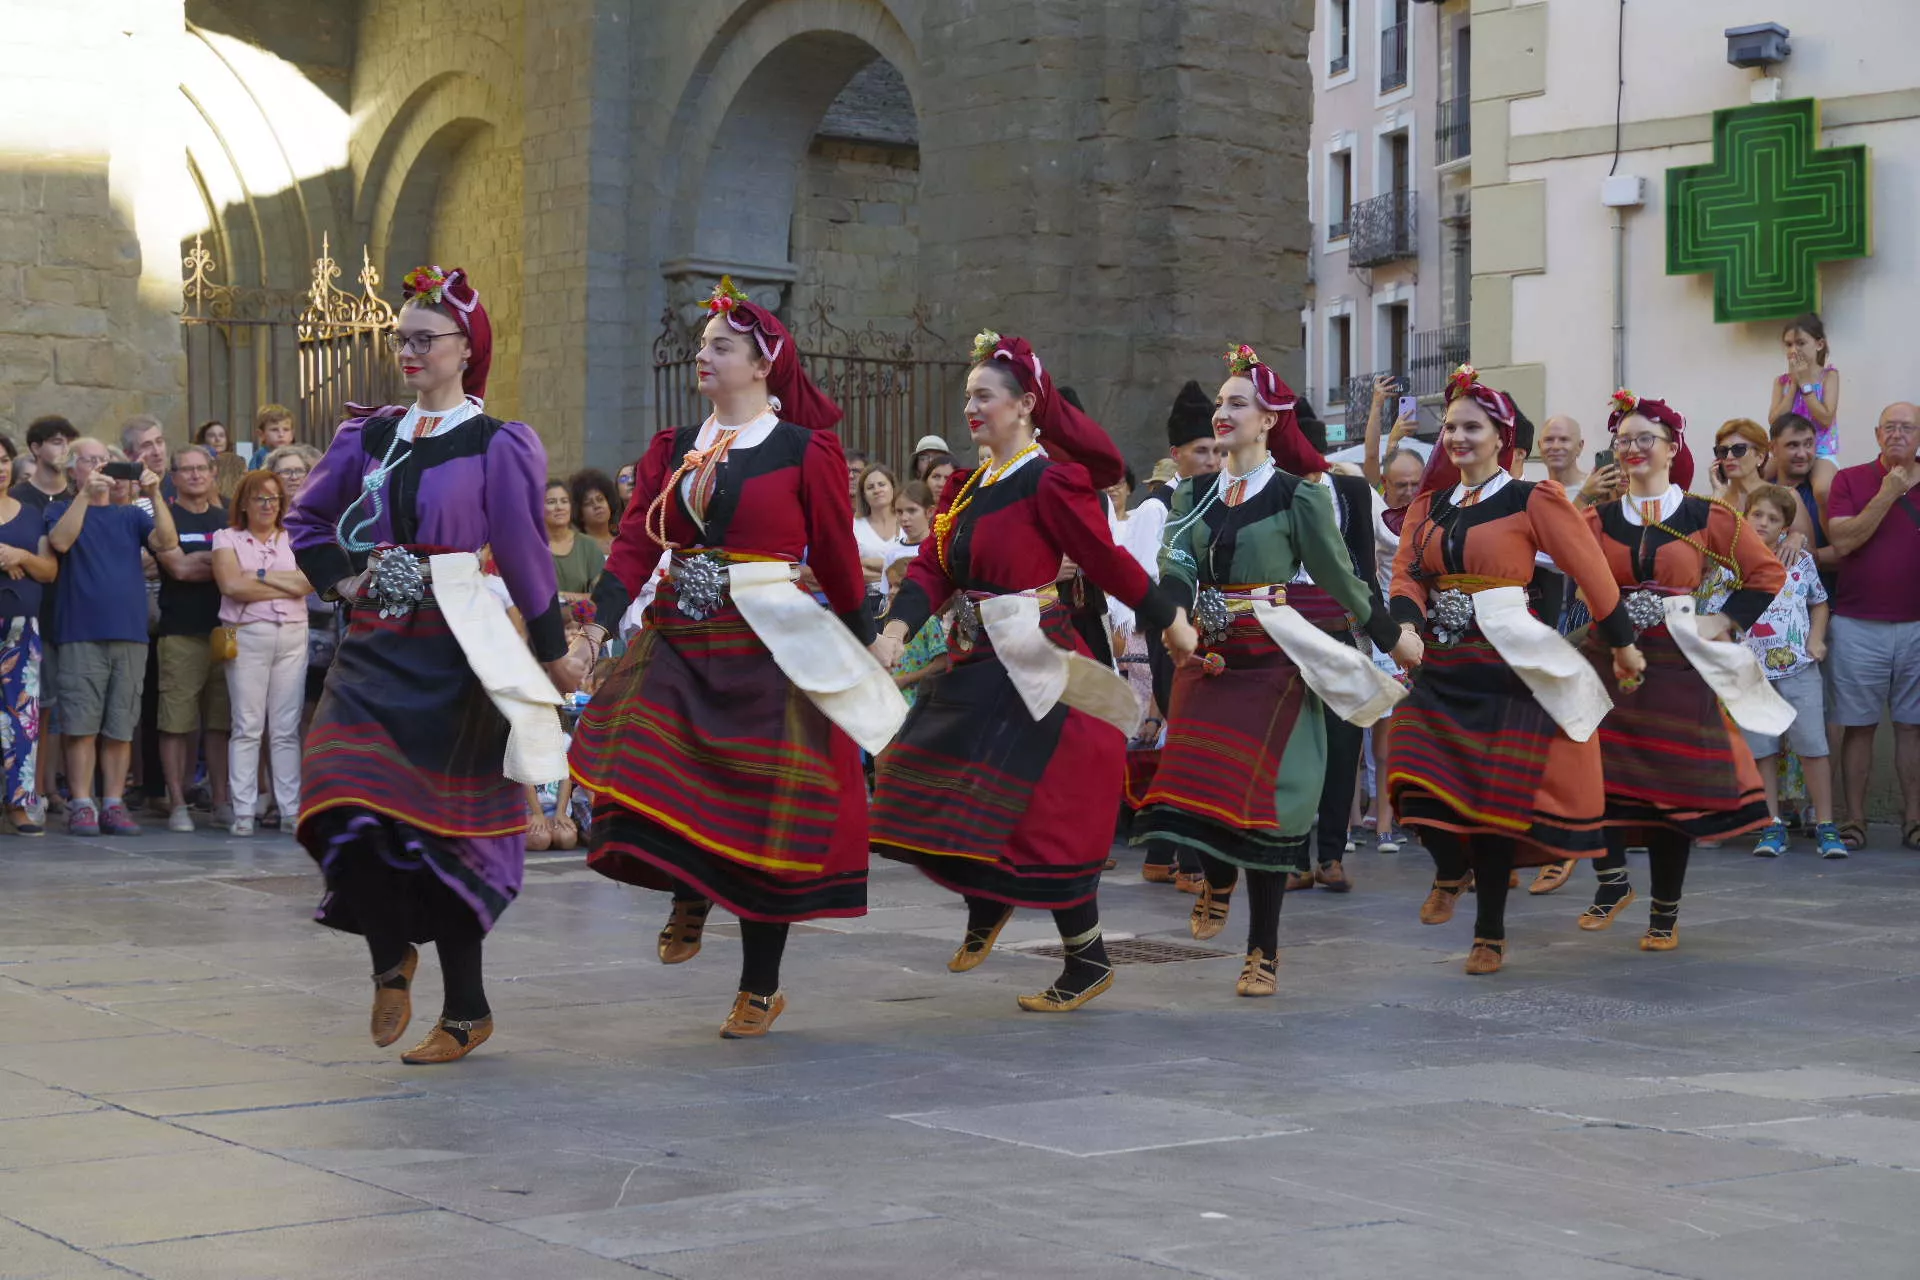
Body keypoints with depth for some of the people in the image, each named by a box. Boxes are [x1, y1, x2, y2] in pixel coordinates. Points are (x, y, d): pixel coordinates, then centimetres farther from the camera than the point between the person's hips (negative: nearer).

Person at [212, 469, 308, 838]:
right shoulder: (227, 538, 9)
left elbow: (310, 581, -1)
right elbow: (231, 584, -7)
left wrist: (260, 576, -7)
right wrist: (287, 585, -4)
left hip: (292, 635, 2)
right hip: (247, 637, -2)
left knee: (286, 729, 1)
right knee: (247, 727, -5)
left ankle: (291, 810, 2)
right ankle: (243, 812, -3)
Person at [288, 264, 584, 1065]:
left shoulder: (495, 446, -4)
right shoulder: (370, 438, 10)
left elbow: (525, 555, -3)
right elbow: (307, 519, 24)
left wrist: (554, 652, 0)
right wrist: (341, 580, 9)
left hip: (456, 653, -4)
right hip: (375, 648, 4)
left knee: (441, 823, 0)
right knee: (348, 798, -13)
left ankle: (466, 1011, 13)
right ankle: (391, 955, 13)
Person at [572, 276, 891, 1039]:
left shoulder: (805, 451, -2)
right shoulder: (672, 450, 11)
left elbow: (837, 556, 2)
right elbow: (637, 541, 0)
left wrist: (862, 650, 8)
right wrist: (602, 619, -16)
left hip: (767, 648, -4)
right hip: (679, 641, 4)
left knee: (761, 809, 0)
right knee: (628, 758, -18)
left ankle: (761, 988, 15)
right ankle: (688, 894, 11)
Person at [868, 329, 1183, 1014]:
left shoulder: (1052, 481, -13)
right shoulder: (967, 487, 11)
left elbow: (1109, 563, -10)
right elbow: (932, 568, 2)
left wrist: (1170, 621, -7)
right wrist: (899, 627, -14)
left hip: (1035, 668, -8)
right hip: (977, 664, 8)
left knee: (1040, 813, -3)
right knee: (936, 796, 10)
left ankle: (1089, 963, 11)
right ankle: (987, 902, 36)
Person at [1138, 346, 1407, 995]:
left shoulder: (1299, 495, -4)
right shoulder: (1194, 493, 8)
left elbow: (1340, 575, 2)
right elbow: (1175, 563, -7)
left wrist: (1390, 635, 6)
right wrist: (1177, 621, -27)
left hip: (1273, 658, -4)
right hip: (1206, 656, 4)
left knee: (1261, 797, -6)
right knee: (1196, 785, -4)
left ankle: (1264, 951, 6)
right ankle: (1218, 882, 32)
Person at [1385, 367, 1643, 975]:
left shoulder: (1533, 501, -2)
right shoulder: (1428, 506, 14)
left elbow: (1591, 572, 0)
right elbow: (1406, 572, 3)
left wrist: (1622, 644, 3)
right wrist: (1408, 623, -17)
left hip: (1506, 667, -4)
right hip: (1439, 668, 4)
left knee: (1495, 802, -3)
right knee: (1418, 788, -10)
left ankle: (1490, 932, 13)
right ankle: (1451, 869, 23)